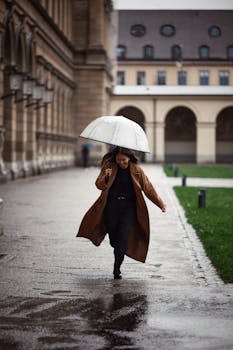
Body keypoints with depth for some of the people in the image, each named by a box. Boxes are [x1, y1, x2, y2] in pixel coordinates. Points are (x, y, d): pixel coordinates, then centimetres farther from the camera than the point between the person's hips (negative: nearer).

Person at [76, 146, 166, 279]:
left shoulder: (136, 170, 2)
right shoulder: (109, 166, 2)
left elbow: (148, 188, 5)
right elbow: (99, 185, -2)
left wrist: (161, 204, 2)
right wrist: (106, 177, -23)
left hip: (128, 207, -1)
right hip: (111, 206, 1)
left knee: (123, 238, -10)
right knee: (113, 237, 6)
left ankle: (117, 269, -7)